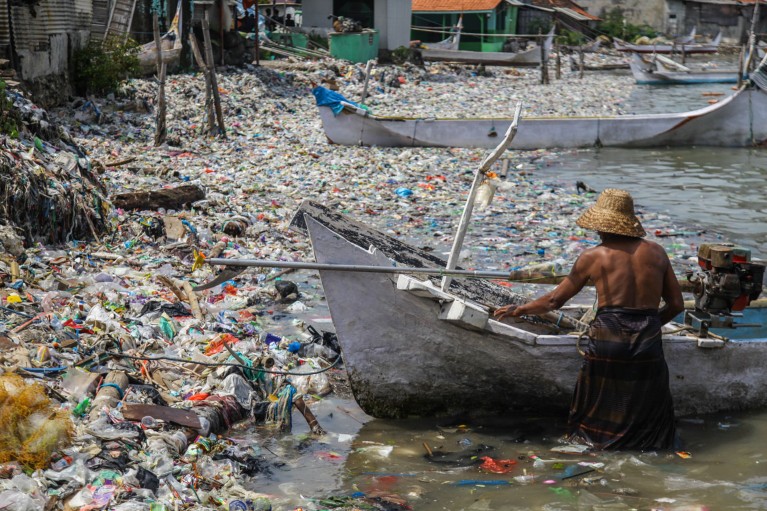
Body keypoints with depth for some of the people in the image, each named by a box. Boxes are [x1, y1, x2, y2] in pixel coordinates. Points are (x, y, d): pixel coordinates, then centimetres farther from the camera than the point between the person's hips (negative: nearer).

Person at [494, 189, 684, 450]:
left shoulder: (593, 257, 2)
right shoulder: (657, 252, 9)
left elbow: (555, 300, 7)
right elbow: (676, 304, 10)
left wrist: (519, 309, 22)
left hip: (607, 339, -2)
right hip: (648, 341, 2)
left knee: (597, 410, 13)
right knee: (651, 408, 12)